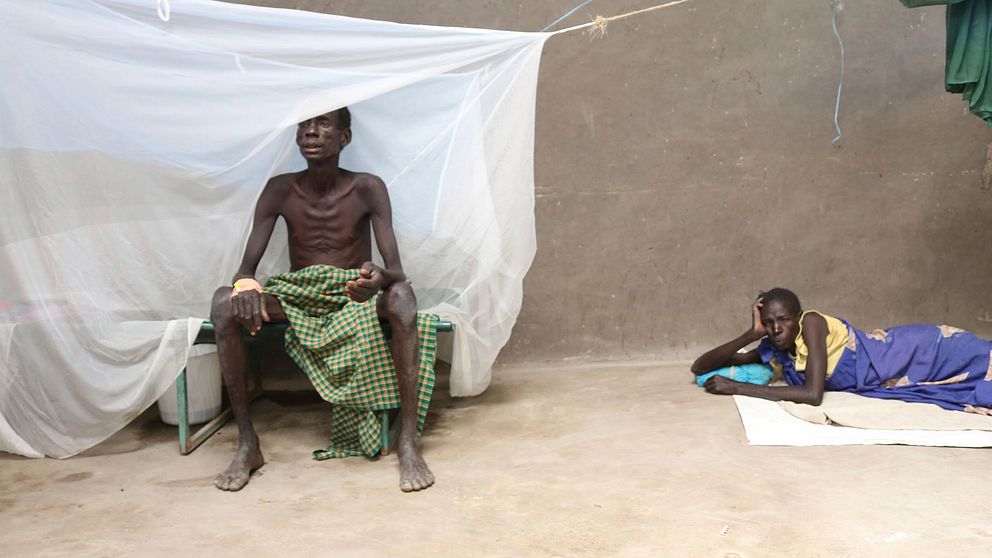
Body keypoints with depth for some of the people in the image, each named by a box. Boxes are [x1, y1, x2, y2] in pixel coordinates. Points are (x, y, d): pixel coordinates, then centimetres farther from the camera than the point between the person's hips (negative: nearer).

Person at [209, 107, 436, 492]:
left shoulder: (367, 189, -6)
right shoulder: (281, 190, -1)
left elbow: (395, 268, -16)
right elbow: (247, 265, -5)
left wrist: (378, 278, -42)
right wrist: (244, 285, -31)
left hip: (354, 298, -2)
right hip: (296, 299, 2)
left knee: (401, 296, -35)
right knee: (225, 303, -25)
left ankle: (408, 443, -31)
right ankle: (247, 444, -17)